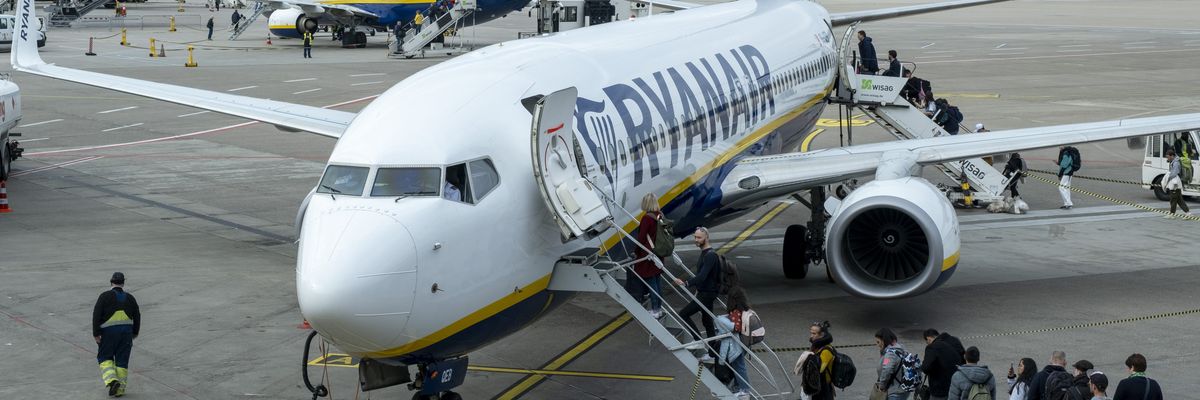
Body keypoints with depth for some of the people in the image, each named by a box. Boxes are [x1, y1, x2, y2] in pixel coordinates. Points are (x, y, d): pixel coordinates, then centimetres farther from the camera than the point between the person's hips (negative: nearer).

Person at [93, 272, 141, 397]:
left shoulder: (105, 296, -6)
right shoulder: (129, 298, 6)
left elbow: (96, 315, -12)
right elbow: (137, 316, 11)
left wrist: (96, 333, -9)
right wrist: (135, 332, 24)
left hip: (108, 332, -3)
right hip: (126, 332, 3)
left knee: (105, 357, 12)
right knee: (122, 361, 8)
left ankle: (112, 379, -10)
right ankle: (120, 389, 8)